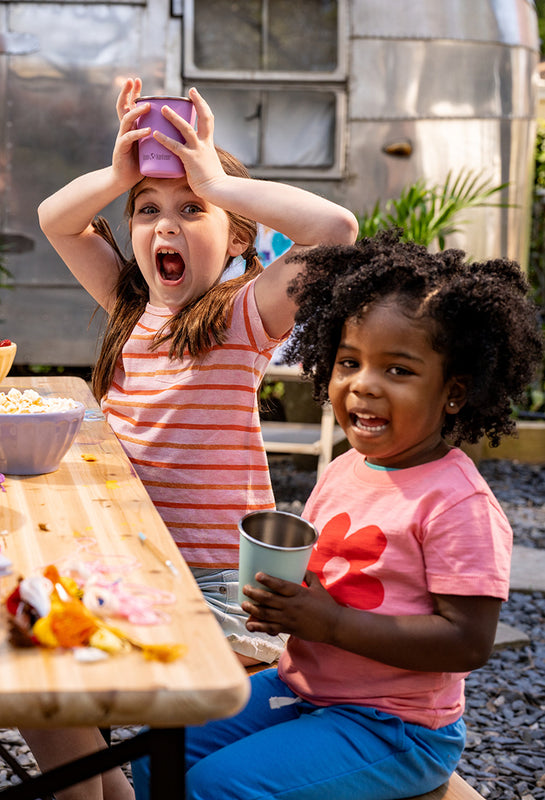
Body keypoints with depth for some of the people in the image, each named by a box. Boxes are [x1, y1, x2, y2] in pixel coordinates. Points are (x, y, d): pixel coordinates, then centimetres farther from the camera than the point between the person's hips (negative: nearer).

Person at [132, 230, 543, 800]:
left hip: (394, 728, -8)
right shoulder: (343, 472, 4)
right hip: (301, 686, 8)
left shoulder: (457, 503, -20)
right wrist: (277, 597, -6)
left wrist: (330, 623, -25)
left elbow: (468, 642, -23)